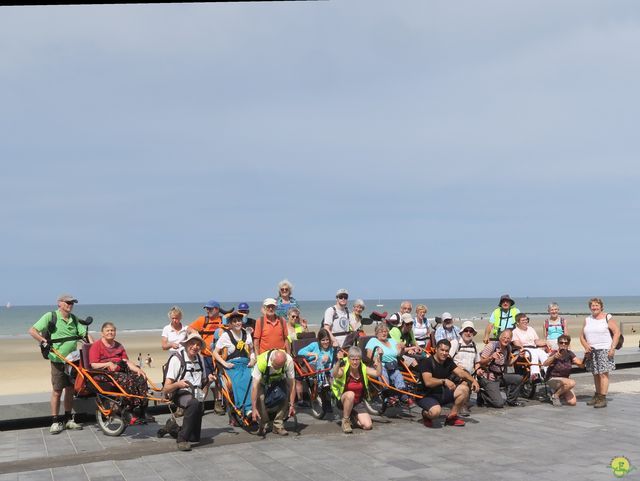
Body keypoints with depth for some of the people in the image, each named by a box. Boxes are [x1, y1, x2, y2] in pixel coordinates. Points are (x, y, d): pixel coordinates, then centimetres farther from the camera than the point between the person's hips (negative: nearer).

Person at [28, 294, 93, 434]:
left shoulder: (74, 319, 10)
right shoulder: (50, 316, -7)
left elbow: (85, 334, 6)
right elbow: (32, 331, -11)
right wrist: (43, 341, -25)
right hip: (58, 360, -5)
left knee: (70, 390, 11)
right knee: (57, 391, -1)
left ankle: (68, 419, 23)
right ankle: (55, 422, 9)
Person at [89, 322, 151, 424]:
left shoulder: (118, 346, 24)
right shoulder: (96, 346, 6)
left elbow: (127, 361, 13)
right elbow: (94, 365, -5)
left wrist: (138, 369, -5)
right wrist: (108, 364, -21)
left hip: (121, 371, 6)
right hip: (106, 374, -6)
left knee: (141, 379, -23)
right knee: (128, 380, -33)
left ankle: (142, 413, -25)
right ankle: (134, 413, -31)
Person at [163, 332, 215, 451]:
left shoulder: (200, 358, 11)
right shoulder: (177, 358, -9)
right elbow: (166, 389, -13)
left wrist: (207, 380, 1)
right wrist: (178, 384, -33)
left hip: (196, 394, 5)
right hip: (180, 394, -5)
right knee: (194, 403, -37)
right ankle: (182, 439, -27)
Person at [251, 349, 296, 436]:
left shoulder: (289, 361, -33)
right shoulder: (262, 361, -39)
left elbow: (291, 384, -26)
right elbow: (255, 386, -37)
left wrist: (292, 405, -27)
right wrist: (254, 409, -40)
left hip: (279, 380, 1)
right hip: (263, 380, -1)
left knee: (285, 396, -25)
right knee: (259, 397, -28)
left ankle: (278, 425, -8)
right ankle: (263, 425, -6)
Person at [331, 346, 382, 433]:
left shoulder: (363, 369, -7)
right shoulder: (344, 369, -17)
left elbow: (378, 373, -20)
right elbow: (334, 375, -39)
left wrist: (379, 359, -32)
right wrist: (339, 361, -56)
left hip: (357, 403, 3)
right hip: (343, 401, -3)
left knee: (368, 425, -14)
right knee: (350, 394, -38)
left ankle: (354, 417, 20)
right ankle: (345, 421, -16)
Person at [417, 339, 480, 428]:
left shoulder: (448, 362, 5)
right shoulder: (427, 362, -17)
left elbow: (461, 372, -6)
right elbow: (428, 382, -29)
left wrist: (473, 380, -23)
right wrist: (444, 381, -38)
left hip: (442, 393, 7)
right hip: (426, 396, -7)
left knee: (464, 389, -11)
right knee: (436, 411, -37)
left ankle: (451, 417, 3)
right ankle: (425, 414, 2)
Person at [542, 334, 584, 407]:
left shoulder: (570, 354, -4)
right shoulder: (555, 353, -17)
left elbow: (581, 365, -9)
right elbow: (545, 364, -35)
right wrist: (554, 356, -53)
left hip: (565, 380, 5)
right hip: (552, 379, -5)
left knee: (572, 402, -12)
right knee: (571, 383, -32)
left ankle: (561, 396, 19)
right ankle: (555, 396, -9)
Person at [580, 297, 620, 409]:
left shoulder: (607, 318, 0)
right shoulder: (587, 320, 13)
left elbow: (617, 333, -5)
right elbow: (582, 336, 14)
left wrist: (612, 348, -13)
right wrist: (586, 346, -3)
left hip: (604, 350, -5)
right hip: (591, 351, 5)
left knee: (603, 374, -9)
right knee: (595, 374, 11)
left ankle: (603, 399, -9)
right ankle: (597, 396, 21)